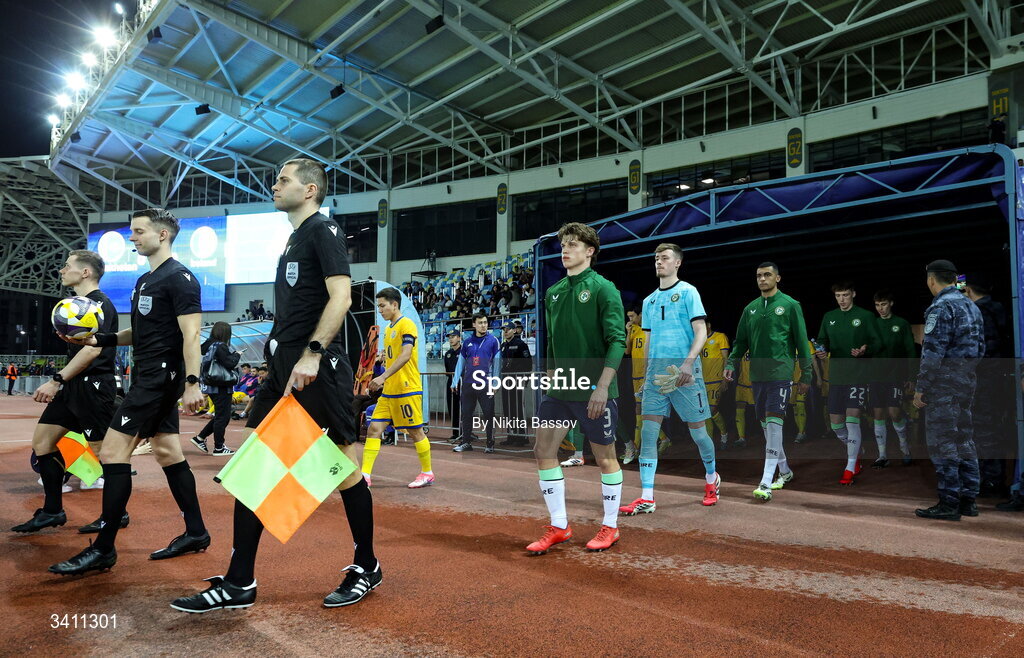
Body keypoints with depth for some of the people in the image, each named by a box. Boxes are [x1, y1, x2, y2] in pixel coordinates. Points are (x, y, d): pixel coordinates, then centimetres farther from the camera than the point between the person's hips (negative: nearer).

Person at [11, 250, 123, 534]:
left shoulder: (99, 303, -12)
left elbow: (93, 350, -22)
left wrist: (57, 380, -22)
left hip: (93, 386, -10)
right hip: (73, 385, 10)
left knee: (103, 451, -3)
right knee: (42, 440, 8)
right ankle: (52, 511, 16)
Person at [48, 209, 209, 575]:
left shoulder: (179, 278, -12)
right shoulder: (145, 280, 18)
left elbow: (190, 334, -19)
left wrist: (192, 382, -25)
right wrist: (99, 339, 10)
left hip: (160, 376, -10)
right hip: (150, 376, 10)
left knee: (113, 452, -9)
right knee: (168, 453, 11)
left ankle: (103, 549, -3)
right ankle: (195, 533, 18)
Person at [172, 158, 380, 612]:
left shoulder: (324, 230, -5)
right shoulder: (293, 239, 22)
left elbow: (340, 296, -18)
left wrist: (312, 353, -25)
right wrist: (278, 344, 21)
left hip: (318, 367, -9)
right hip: (283, 368, 10)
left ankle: (367, 568, 16)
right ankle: (239, 583, 11)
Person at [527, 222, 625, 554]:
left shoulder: (603, 289, -9)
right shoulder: (553, 292, 10)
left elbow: (617, 341, -15)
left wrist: (602, 386, -22)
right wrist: (551, 380, 14)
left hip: (593, 391, -6)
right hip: (560, 389, 6)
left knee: (605, 458, 6)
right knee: (544, 450, 4)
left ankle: (610, 527, 23)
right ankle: (558, 527, 17)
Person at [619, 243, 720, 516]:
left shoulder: (687, 292, -1)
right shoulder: (649, 301, 16)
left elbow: (701, 332, -9)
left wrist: (688, 362, -23)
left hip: (685, 373, -5)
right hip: (656, 372, 5)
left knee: (698, 432, 4)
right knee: (648, 432, -4)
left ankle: (711, 479, 32)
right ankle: (646, 498, -1)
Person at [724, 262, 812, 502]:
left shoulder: (790, 305, 0)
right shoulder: (750, 308, 14)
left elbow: (802, 341, -1)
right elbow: (740, 341, 16)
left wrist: (806, 375, -3)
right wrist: (731, 364, 1)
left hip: (780, 374, -6)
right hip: (757, 375, 6)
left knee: (773, 423, -13)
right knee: (765, 425, 12)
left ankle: (766, 482, -15)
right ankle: (785, 472, 29)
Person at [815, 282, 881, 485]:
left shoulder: (865, 316, 0)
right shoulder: (829, 317, 11)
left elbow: (876, 343, 0)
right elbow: (823, 341, 15)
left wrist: (864, 350, -21)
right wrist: (821, 350, -8)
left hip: (859, 374, -4)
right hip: (837, 375, 4)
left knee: (852, 419, -12)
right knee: (836, 424, 6)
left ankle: (851, 468, -3)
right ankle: (857, 453, 33)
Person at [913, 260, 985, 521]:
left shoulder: (940, 307, -13)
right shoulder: (971, 306, 16)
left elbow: (933, 353, -18)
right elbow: (980, 348, 18)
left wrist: (921, 388, -15)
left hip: (944, 382, -9)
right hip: (967, 382, 9)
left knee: (942, 441, -5)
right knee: (964, 439, 13)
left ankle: (949, 503, -4)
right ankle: (968, 499, 19)